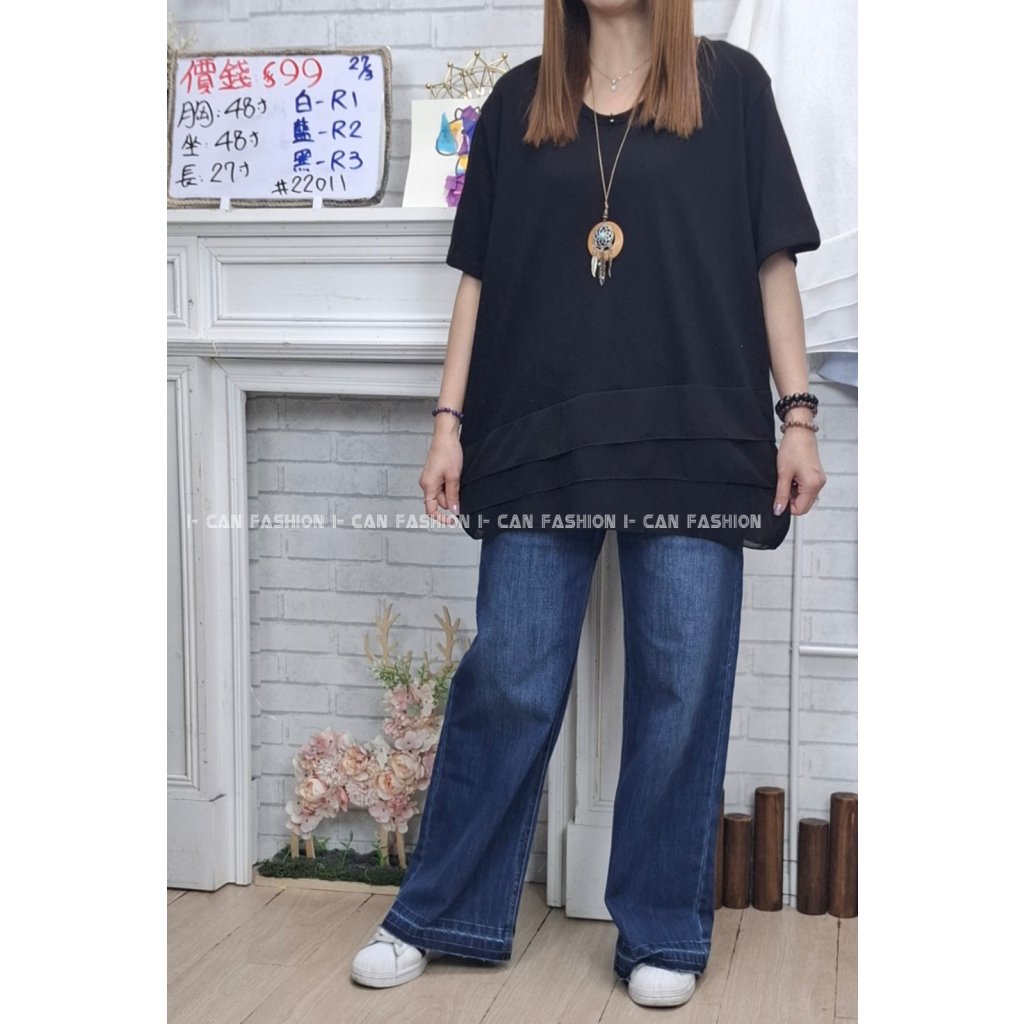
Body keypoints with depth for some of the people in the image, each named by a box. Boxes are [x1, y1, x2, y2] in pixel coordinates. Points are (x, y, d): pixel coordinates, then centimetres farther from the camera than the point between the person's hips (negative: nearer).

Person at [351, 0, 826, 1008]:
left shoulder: (731, 85, 7)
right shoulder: (516, 102, 11)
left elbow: (771, 263, 5)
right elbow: (479, 273, 10)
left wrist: (797, 414, -1)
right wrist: (449, 420, 4)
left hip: (694, 442, -1)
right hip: (540, 442, 1)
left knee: (680, 690, 3)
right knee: (504, 682, 5)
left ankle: (661, 933, 19)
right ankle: (441, 914, 20)